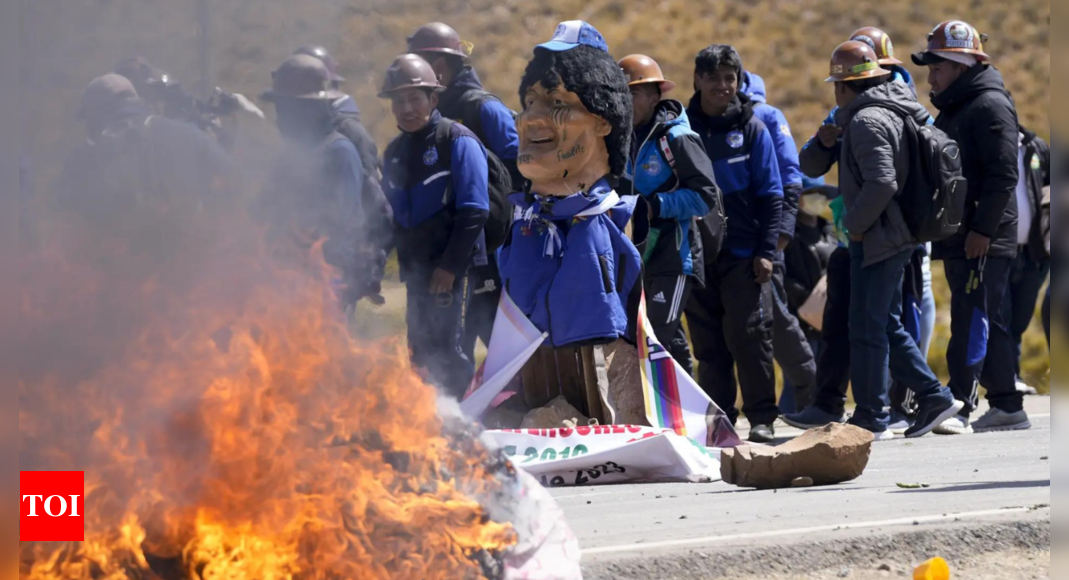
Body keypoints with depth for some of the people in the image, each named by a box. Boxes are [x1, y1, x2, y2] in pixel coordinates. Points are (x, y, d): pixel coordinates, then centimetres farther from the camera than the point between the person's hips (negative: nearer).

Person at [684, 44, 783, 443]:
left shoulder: (751, 129, 3)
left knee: (750, 336, -7)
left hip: (744, 256, -2)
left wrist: (766, 251, -6)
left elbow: (770, 195, 2)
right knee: (708, 343, 4)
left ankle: (762, 420, -1)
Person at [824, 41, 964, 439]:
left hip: (877, 238, -10)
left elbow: (881, 183, -27)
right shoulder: (898, 111, 13)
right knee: (887, 326, 16)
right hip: (898, 235, 10)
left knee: (867, 329, -4)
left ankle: (871, 419, 0)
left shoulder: (867, 120, -18)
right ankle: (934, 397, 16)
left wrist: (855, 224, -14)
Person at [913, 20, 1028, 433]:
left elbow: (1003, 175, -18)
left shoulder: (990, 105, -10)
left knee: (971, 322, -12)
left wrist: (983, 229, -22)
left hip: (985, 241, -10)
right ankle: (1007, 407, 16)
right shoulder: (952, 110, 20)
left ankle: (959, 405, -16)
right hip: (958, 241, 10)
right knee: (988, 324, 12)